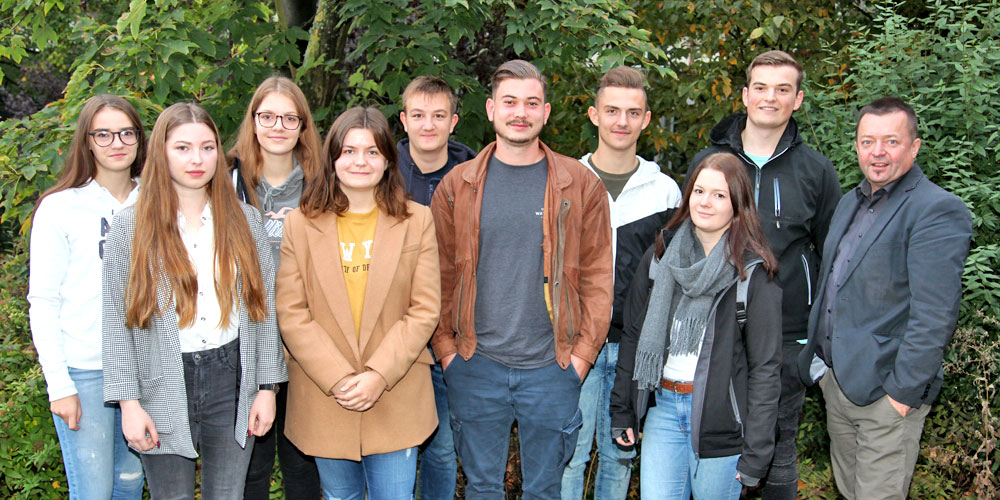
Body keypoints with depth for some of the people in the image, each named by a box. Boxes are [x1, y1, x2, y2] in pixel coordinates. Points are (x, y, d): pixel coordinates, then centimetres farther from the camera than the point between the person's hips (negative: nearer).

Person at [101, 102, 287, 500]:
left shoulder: (243, 219, 4)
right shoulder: (131, 225, -2)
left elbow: (264, 305, 5)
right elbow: (115, 321, -3)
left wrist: (267, 386, 1)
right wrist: (128, 401, -8)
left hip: (232, 379, 2)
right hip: (164, 387, -1)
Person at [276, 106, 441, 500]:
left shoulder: (417, 221, 1)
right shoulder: (300, 224, 1)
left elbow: (424, 310, -3)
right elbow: (291, 314, -4)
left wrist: (378, 376, -13)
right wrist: (338, 379, -14)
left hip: (397, 399, 0)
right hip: (324, 401, 1)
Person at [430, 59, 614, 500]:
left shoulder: (580, 185, 0)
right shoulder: (457, 185, 2)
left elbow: (597, 276, 1)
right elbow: (441, 275, 6)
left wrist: (581, 354, -4)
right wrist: (446, 349, 0)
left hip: (551, 367, 0)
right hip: (475, 366, 1)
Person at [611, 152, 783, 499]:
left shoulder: (754, 272, -6)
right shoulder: (659, 257, 6)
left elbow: (766, 366, -6)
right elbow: (633, 337, 11)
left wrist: (756, 452, -9)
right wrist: (621, 412, 8)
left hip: (720, 415, -3)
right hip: (663, 407, 3)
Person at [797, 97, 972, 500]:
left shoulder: (939, 211, -14)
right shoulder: (850, 203, 12)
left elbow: (934, 315, -19)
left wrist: (904, 391, -20)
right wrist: (820, 358, 14)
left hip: (887, 392, -7)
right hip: (835, 380, 8)